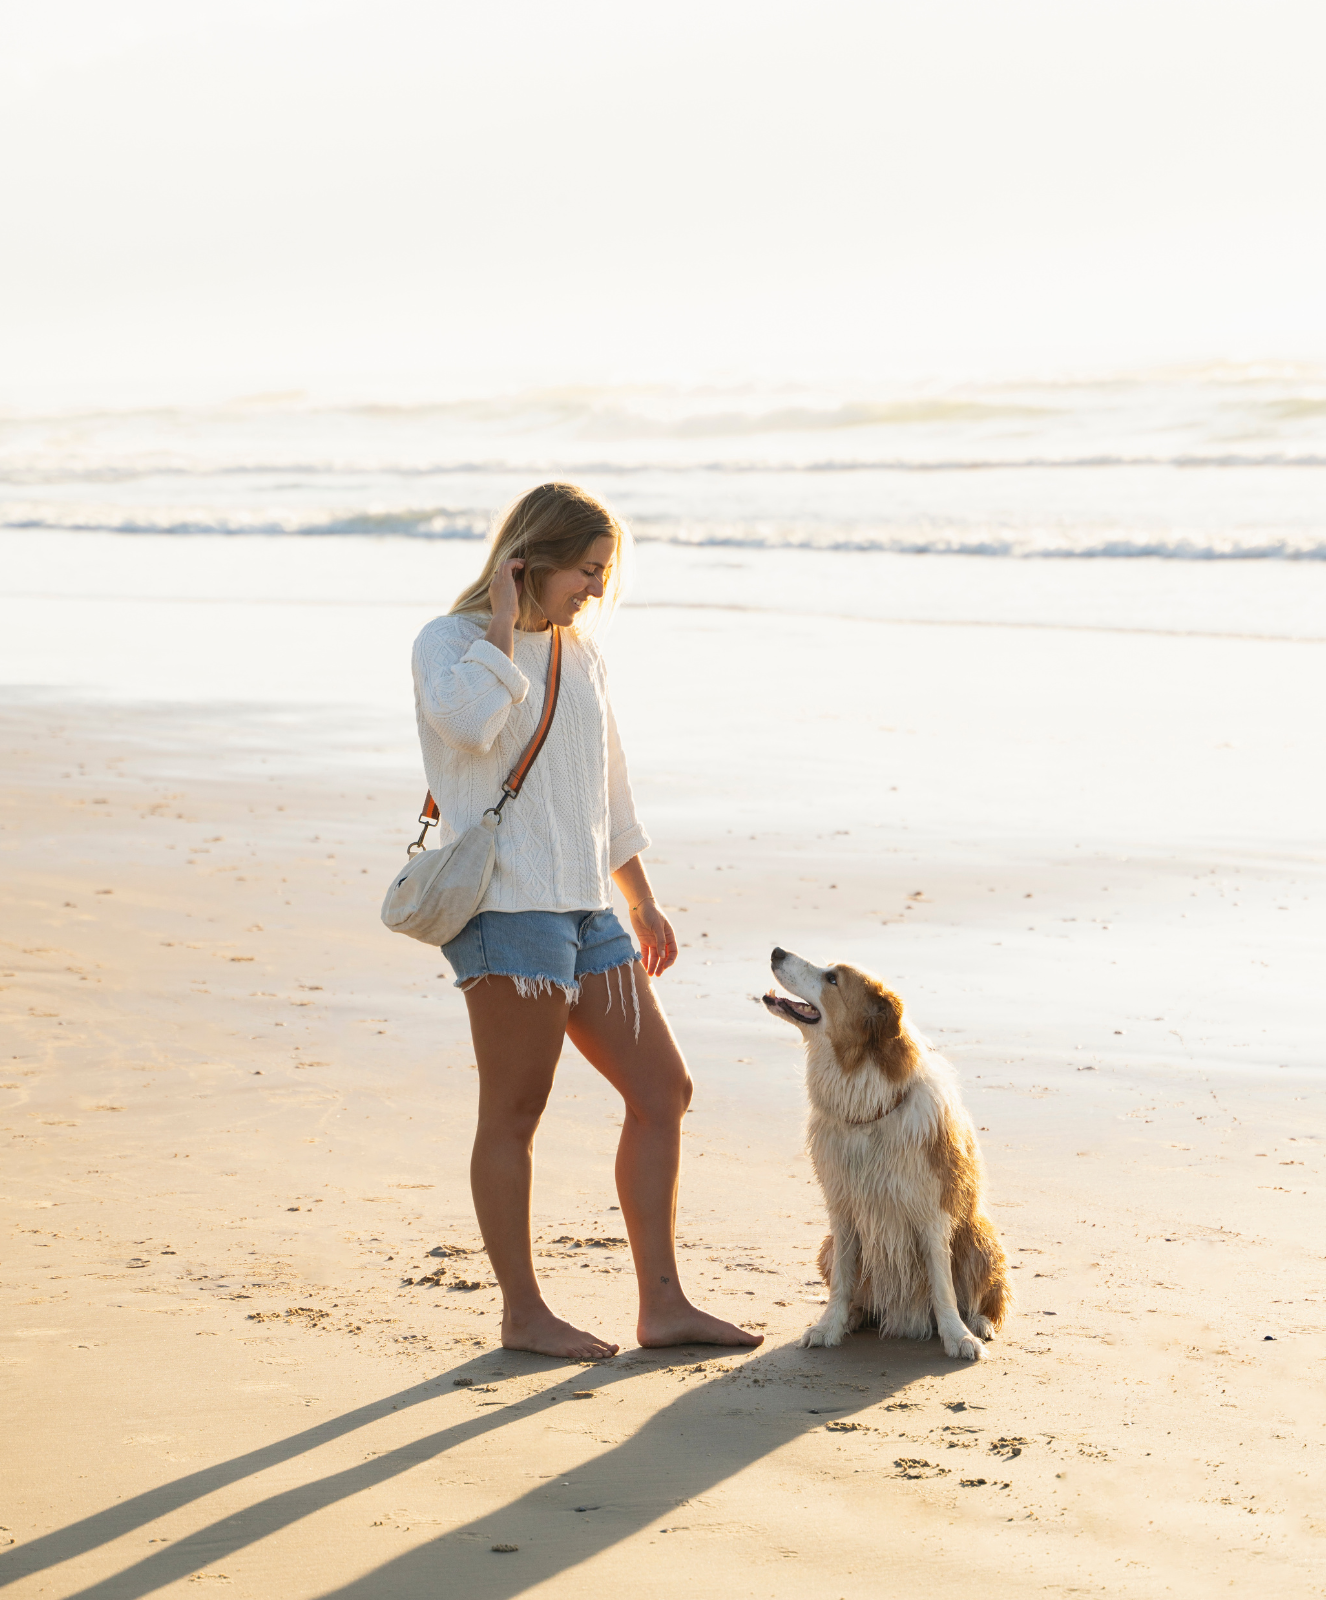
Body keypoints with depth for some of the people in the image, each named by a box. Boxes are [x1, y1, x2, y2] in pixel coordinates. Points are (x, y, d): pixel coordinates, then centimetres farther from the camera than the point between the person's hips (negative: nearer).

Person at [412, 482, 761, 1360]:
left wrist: (643, 901, 25)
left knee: (663, 1088, 6)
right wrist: (503, 625, -13)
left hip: (585, 909, 8)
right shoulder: (451, 641, -3)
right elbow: (467, 721, -26)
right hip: (506, 905, -8)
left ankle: (664, 1303, 11)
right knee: (515, 1111, -2)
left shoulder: (580, 652, 18)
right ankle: (523, 1312, 8)